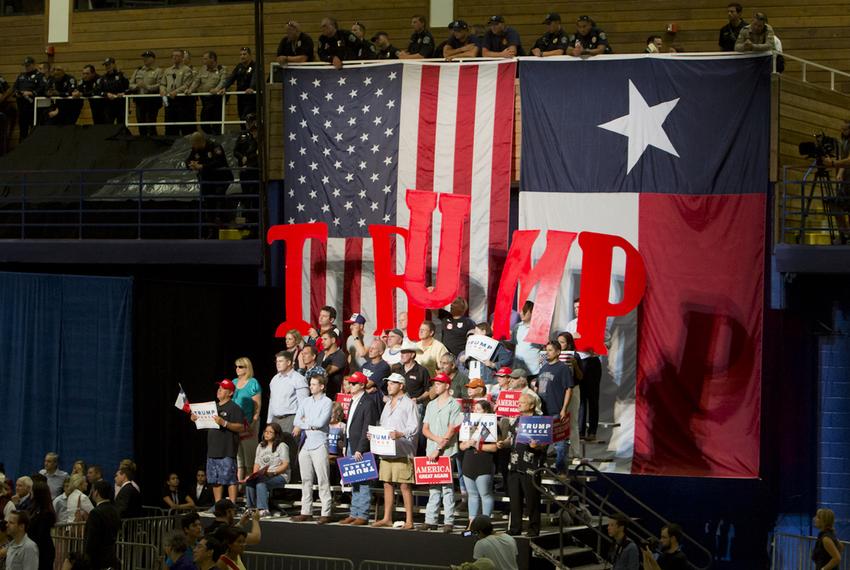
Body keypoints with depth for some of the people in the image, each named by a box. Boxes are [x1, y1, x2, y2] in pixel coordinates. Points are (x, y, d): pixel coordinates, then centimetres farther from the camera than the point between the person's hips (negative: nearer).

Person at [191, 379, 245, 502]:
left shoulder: (234, 408, -5)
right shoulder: (214, 407, 20)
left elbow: (240, 427, -14)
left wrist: (224, 423, -24)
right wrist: (196, 419, 10)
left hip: (227, 451, -8)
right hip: (213, 450, 8)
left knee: (230, 479, -9)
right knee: (215, 481, 10)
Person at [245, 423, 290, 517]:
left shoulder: (282, 446, 2)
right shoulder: (261, 446, 23)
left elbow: (285, 465, -7)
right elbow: (257, 463, 20)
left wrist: (273, 472, -20)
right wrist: (254, 474, -1)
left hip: (280, 476, -5)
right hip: (262, 475, 5)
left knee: (261, 482, -35)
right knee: (249, 482, -26)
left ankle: (263, 509, -35)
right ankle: (251, 508, -21)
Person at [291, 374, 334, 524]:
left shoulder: (327, 402, -1)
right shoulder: (305, 402, 16)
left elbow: (320, 422, -12)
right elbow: (297, 421, 7)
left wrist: (305, 421, 0)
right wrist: (311, 425, -8)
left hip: (319, 445, -6)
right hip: (305, 444, 6)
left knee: (323, 481, -7)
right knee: (306, 480, 9)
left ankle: (326, 513, -8)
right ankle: (306, 512, 13)